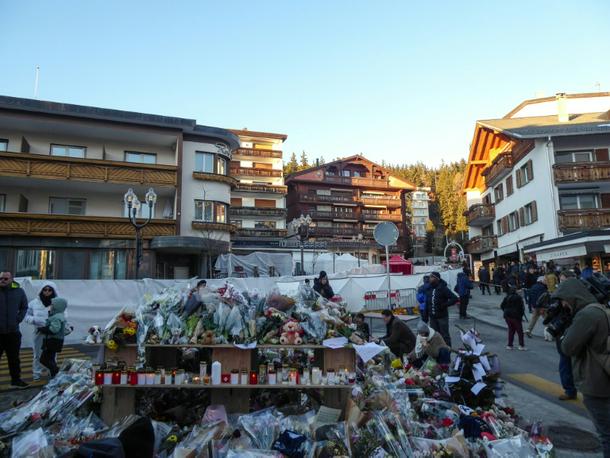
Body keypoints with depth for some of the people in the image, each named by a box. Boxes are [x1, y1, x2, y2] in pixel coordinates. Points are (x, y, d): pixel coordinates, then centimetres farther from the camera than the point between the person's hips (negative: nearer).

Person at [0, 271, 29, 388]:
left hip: (13, 331, 2)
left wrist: (18, 319, 1)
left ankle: (16, 380, 26)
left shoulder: (19, 291, 2)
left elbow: (24, 307, 12)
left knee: (14, 358, 14)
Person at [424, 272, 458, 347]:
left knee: (445, 335, 4)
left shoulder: (443, 288, -12)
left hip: (442, 316, -5)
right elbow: (427, 303, 10)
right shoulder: (429, 289, 6)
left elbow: (455, 298, -14)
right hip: (432, 317, 5)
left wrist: (444, 305, -20)